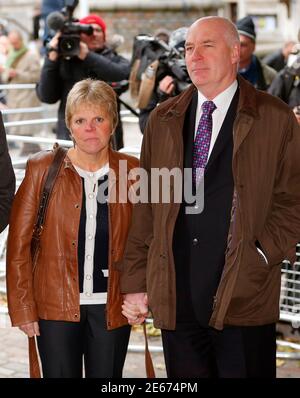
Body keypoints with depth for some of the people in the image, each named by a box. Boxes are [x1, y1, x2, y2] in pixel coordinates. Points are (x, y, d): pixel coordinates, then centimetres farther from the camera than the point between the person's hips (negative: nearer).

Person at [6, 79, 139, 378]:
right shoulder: (43, 168, -2)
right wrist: (23, 308, -4)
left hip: (111, 307, 1)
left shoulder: (131, 171, 2)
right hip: (56, 307, -1)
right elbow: (18, 244, -1)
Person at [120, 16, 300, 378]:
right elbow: (144, 207, 10)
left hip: (243, 298, -3)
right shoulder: (163, 120, 10)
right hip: (175, 298, 3)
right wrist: (134, 282, 7)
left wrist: (265, 256, -11)